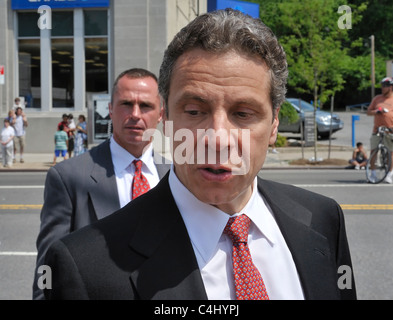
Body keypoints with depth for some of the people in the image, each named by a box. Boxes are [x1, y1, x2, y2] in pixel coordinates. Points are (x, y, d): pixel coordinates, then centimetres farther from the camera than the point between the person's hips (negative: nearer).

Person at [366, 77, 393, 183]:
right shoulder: (377, 98, 10)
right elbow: (368, 112, 9)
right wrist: (378, 111, -10)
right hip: (377, 129, 2)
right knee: (373, 150, 1)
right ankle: (372, 173, 13)